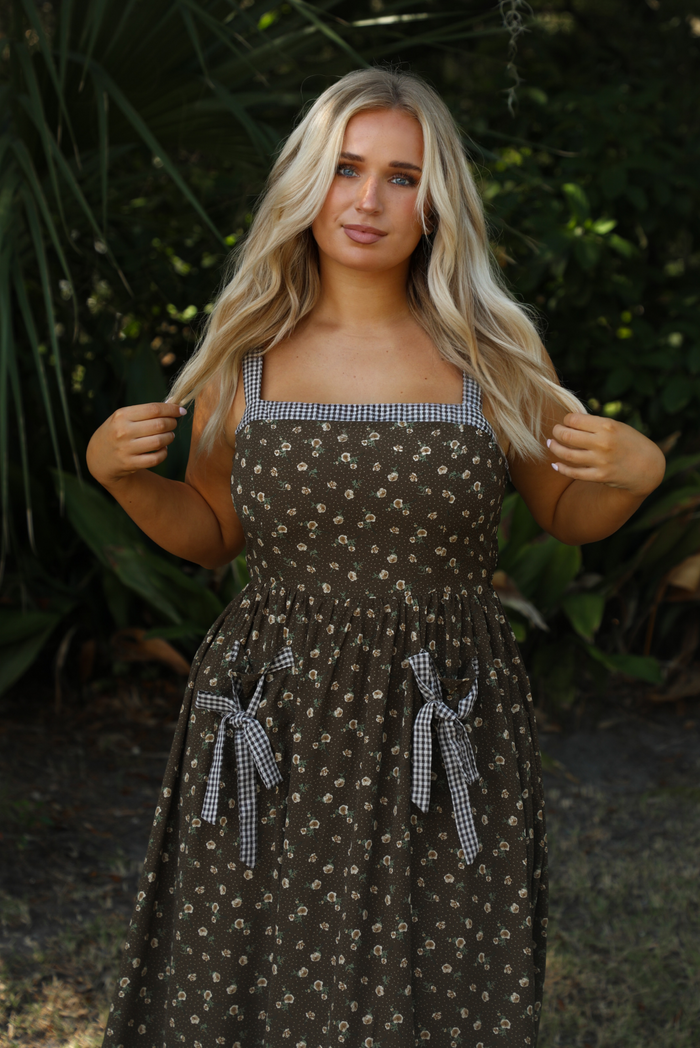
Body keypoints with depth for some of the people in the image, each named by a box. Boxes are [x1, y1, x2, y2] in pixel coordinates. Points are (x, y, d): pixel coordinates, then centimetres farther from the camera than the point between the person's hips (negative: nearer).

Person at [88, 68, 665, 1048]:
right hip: (274, 736, 1)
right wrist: (120, 472, -4)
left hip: (442, 740, 0)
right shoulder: (245, 353, 1)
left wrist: (634, 472, -10)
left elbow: (567, 516, 10)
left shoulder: (493, 354, -1)